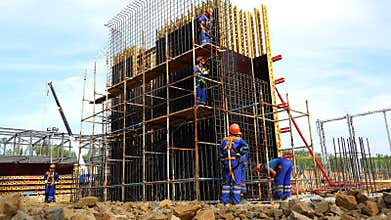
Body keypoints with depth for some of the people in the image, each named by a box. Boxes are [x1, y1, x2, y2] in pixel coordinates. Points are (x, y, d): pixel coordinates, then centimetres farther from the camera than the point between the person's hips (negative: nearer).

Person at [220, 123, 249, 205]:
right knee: (237, 182, 3)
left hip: (226, 164, 4)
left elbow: (221, 153, 12)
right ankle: (236, 201, 2)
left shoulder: (224, 140, 11)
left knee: (226, 182, 12)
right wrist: (242, 159, -4)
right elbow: (245, 147, -15)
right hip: (236, 163, -3)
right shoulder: (239, 140, 0)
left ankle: (224, 200, 13)